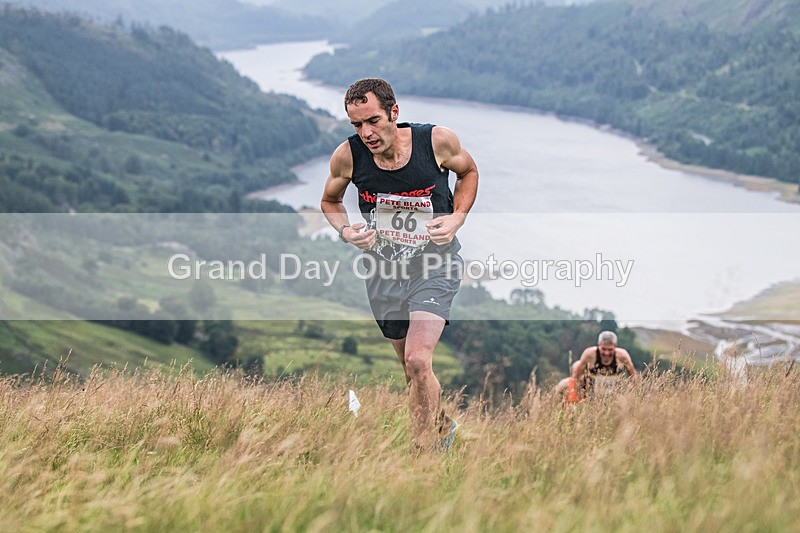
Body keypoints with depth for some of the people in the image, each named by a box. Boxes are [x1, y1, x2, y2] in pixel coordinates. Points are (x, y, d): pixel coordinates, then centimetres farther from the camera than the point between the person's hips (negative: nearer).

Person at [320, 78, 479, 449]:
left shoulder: (438, 140, -18)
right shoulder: (347, 156, -14)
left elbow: (468, 172, 6)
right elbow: (329, 201, 8)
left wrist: (457, 218, -11)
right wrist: (346, 231, -13)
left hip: (434, 261, -3)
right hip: (383, 266, 3)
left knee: (418, 361, -20)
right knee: (412, 368, 14)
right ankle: (442, 425, 43)